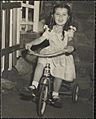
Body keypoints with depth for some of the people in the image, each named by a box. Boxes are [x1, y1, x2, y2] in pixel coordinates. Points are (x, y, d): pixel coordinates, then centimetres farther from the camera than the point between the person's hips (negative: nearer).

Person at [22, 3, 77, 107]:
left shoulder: (69, 30, -8)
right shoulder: (50, 29, 1)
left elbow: (70, 41, -24)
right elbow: (41, 39, -3)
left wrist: (70, 47, -47)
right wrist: (31, 43, -20)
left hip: (63, 56, -2)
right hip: (51, 52, 2)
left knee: (58, 74, -7)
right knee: (40, 63, -24)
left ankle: (55, 94, 16)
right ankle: (34, 85, -18)